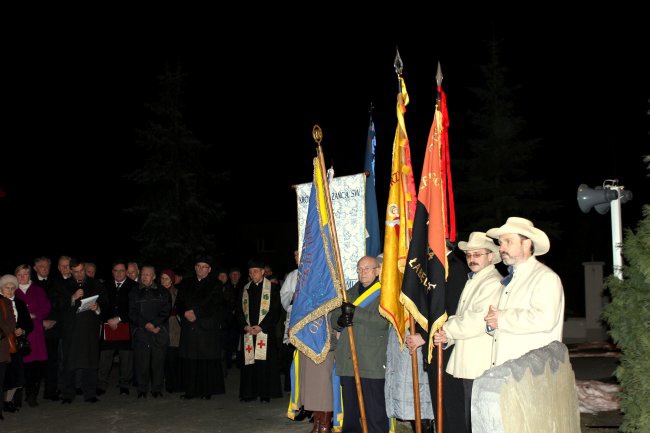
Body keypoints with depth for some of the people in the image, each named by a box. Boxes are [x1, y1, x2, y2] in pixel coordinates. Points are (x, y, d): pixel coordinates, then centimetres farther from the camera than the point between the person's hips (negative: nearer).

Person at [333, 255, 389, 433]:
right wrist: (340, 320, -7)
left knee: (374, 410, -5)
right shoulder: (350, 293, 20)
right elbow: (334, 319, 16)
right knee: (350, 410, 12)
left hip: (372, 362, -5)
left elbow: (383, 320, -15)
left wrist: (355, 312, -21)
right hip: (347, 361, 6)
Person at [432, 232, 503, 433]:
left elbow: (477, 322, -21)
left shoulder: (493, 283, -13)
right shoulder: (473, 281, 19)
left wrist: (446, 330, -8)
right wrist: (446, 338, -1)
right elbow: (461, 317, 17)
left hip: (481, 366, -9)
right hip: (469, 365, 9)